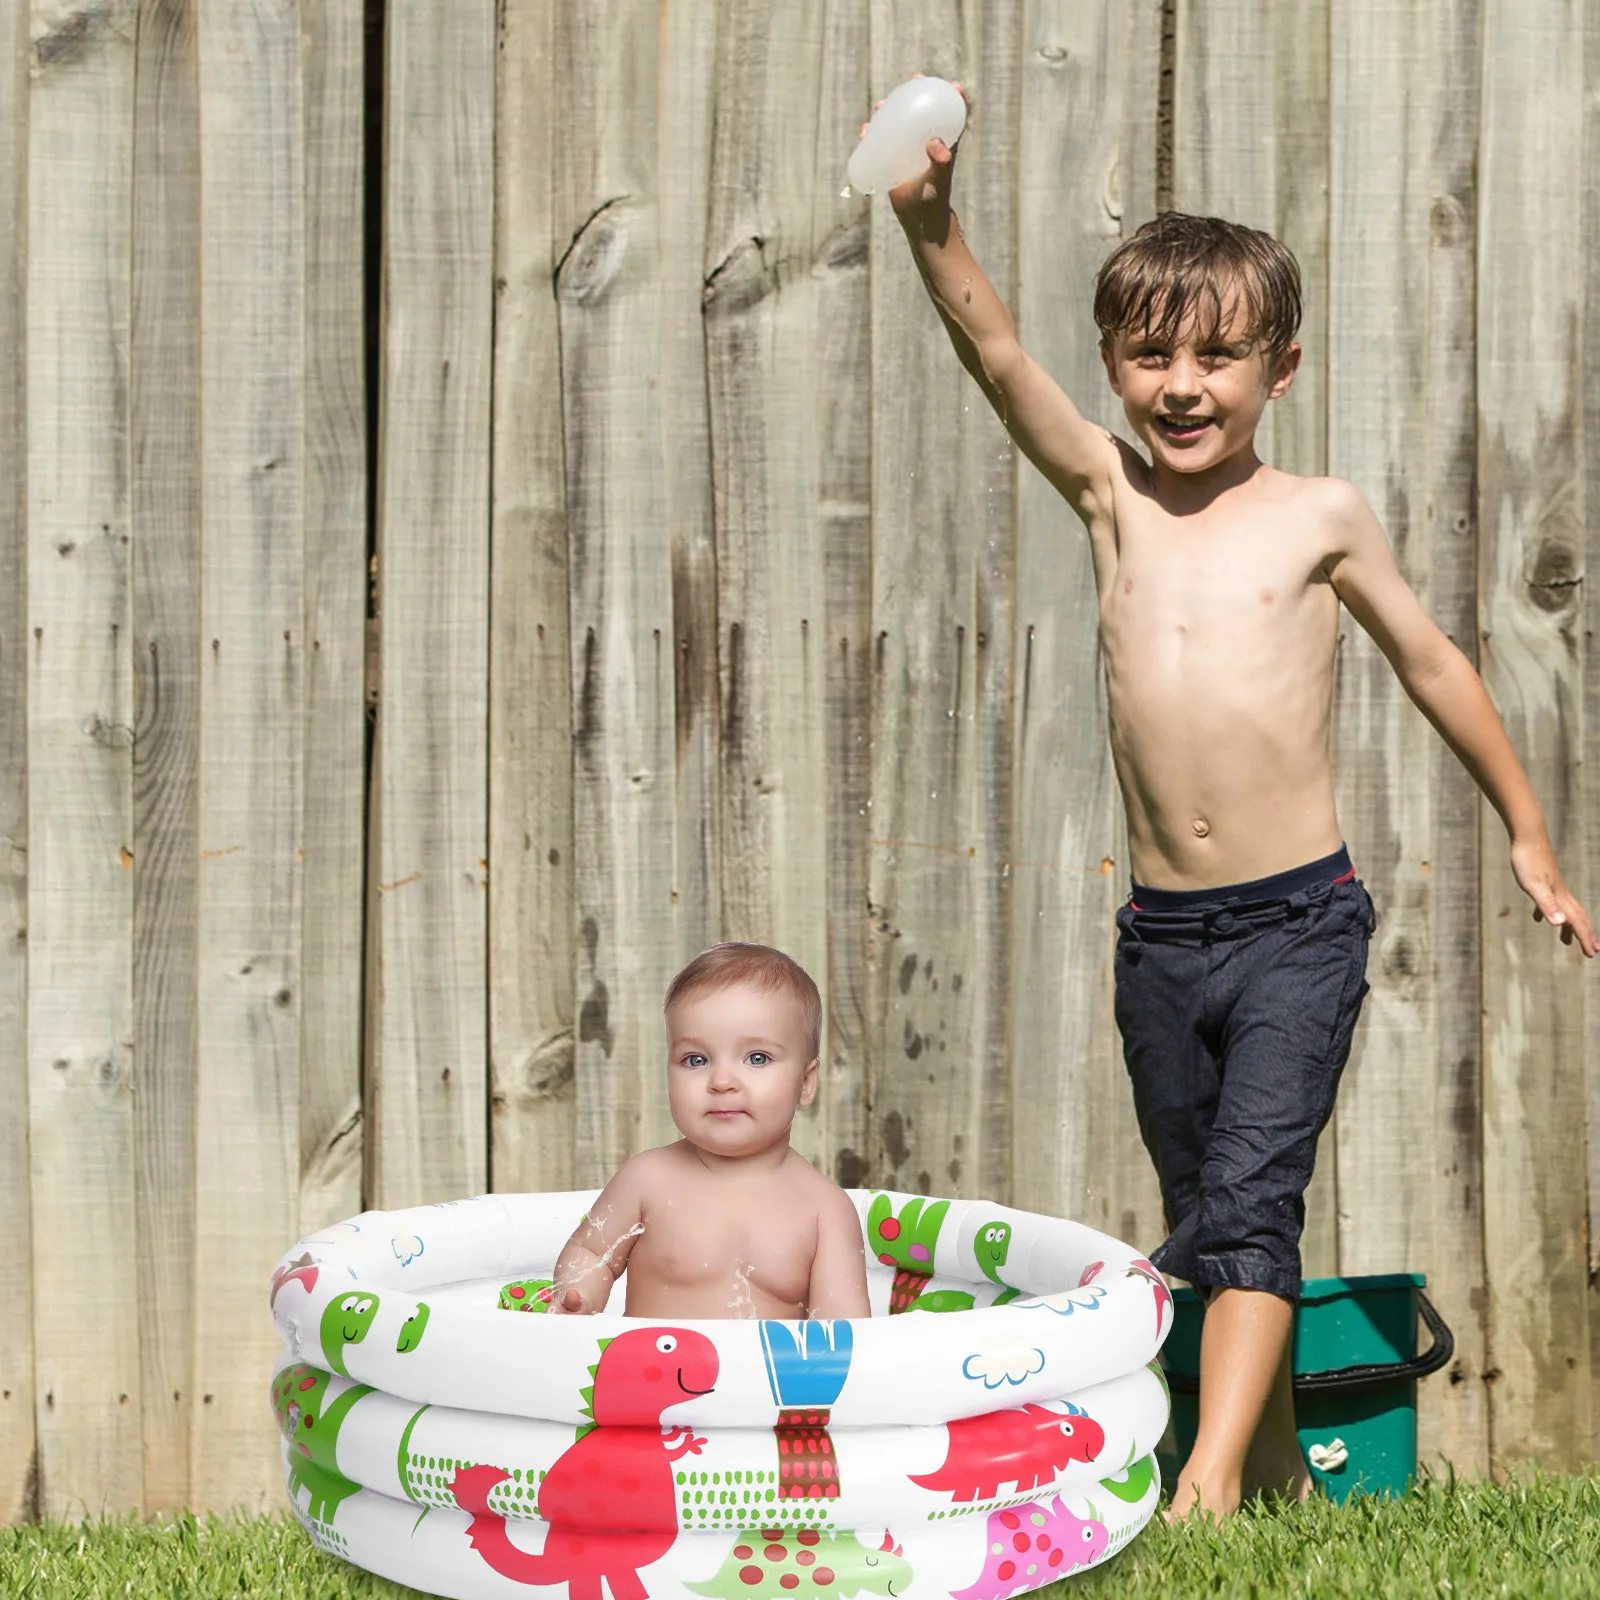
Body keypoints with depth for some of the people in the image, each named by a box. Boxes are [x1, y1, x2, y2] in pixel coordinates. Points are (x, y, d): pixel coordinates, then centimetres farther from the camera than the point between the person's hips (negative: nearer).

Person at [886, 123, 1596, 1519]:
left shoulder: (1320, 517, 0)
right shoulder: (1111, 492, 4)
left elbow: (1432, 664, 11)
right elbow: (997, 356, -10)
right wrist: (931, 222, -27)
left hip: (1299, 923, -4)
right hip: (1161, 934, 4)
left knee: (1249, 1200, -14)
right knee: (1200, 1223, 12)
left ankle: (1215, 1481, -18)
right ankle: (1279, 1474, 25)